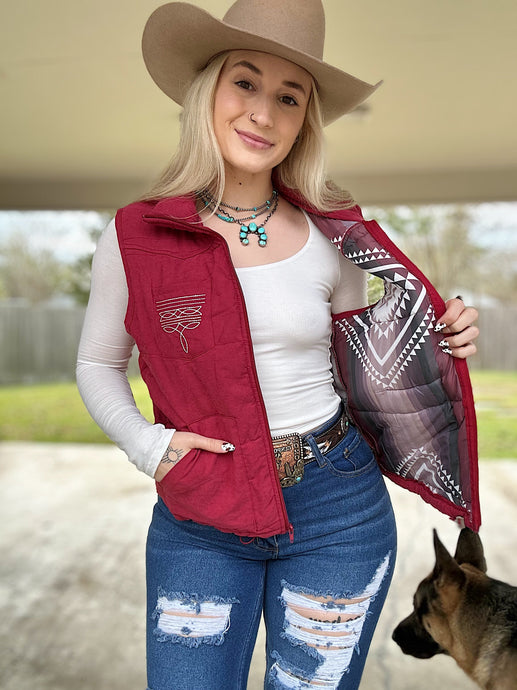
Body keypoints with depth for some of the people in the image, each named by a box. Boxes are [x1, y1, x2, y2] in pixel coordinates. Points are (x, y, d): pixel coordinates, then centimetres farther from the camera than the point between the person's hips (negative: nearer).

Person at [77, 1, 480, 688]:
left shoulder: (329, 236, -3)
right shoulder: (135, 236, -6)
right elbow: (98, 365, 6)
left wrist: (442, 340, -7)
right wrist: (147, 444, -10)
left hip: (338, 508, 1)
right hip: (200, 520, 0)